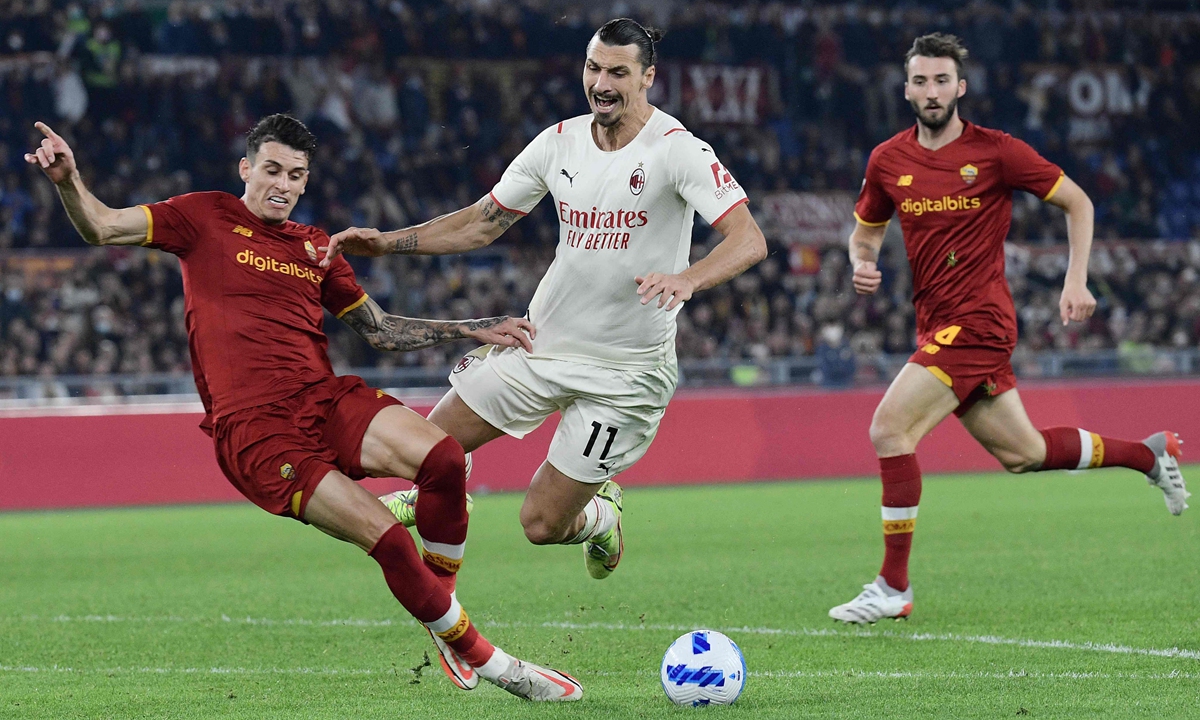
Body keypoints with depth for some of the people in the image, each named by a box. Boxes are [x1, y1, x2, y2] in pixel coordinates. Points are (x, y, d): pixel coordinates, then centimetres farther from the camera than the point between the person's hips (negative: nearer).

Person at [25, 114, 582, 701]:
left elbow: (381, 331, 29)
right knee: (389, 540, -21)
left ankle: (441, 600, -4)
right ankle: (473, 653, -4)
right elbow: (102, 228, 1)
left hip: (325, 399, 5)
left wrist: (472, 330, 20)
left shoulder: (316, 248, 22)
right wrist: (67, 180, -20)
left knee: (443, 458, -26)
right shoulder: (206, 218, 9)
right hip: (251, 428, -5)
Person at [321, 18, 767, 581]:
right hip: (543, 340, 5)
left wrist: (687, 280, -45)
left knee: (543, 525, -2)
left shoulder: (678, 150, -16)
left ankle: (600, 514, 34)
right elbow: (484, 222, 11)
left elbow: (749, 239, -25)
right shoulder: (560, 142, 1)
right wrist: (386, 242, 1)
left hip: (627, 367, -5)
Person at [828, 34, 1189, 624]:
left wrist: (1076, 280, -7)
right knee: (1022, 454, 14)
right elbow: (865, 230, 21)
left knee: (889, 427, -18)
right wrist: (862, 264, -2)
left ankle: (893, 587, -11)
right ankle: (1149, 453, 36)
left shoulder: (996, 152, -7)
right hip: (937, 325, 6)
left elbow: (1077, 202, 2)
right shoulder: (888, 161, 6)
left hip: (977, 321, -6)